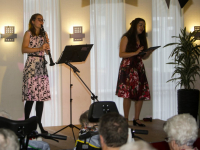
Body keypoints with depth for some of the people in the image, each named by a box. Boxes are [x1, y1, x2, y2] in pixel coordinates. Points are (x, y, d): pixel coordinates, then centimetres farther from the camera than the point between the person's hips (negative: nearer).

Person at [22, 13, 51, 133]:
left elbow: (46, 50, 15)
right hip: (31, 65, -5)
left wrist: (47, 46, -7)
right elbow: (24, 49, -10)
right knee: (31, 96, -9)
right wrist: (39, 48, -19)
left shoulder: (44, 34, 19)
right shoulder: (29, 33, 3)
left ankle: (39, 124, 5)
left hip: (42, 65, 5)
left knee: (42, 95, 0)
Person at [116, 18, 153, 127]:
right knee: (128, 94, -9)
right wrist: (135, 53, -17)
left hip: (139, 68, 6)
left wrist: (149, 52, -2)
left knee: (141, 93, -1)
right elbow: (121, 54, -8)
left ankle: (136, 119, 8)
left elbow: (144, 57, 18)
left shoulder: (142, 39, 18)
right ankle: (126, 119, -2)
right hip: (128, 67, -6)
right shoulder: (126, 38, 0)